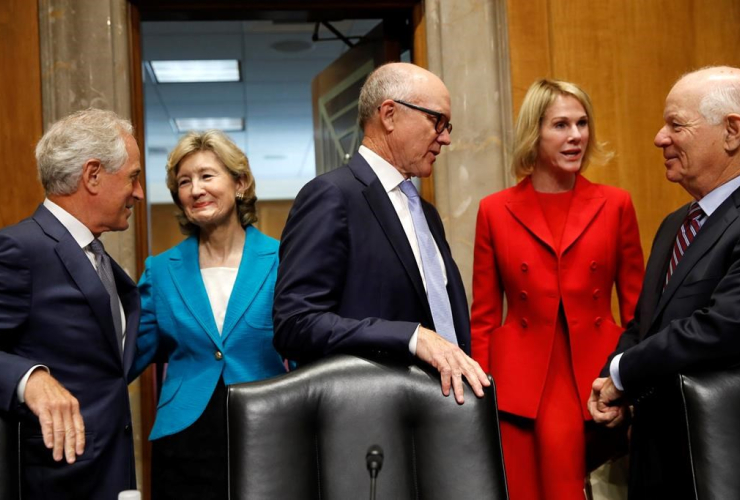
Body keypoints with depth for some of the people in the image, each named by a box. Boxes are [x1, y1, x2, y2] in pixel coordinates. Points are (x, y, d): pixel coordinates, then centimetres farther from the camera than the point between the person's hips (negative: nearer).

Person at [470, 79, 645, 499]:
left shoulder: (615, 205, 4)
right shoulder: (496, 211, 2)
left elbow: (637, 308, 7)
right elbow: (484, 317, 5)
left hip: (598, 382, 1)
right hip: (521, 387, 0)